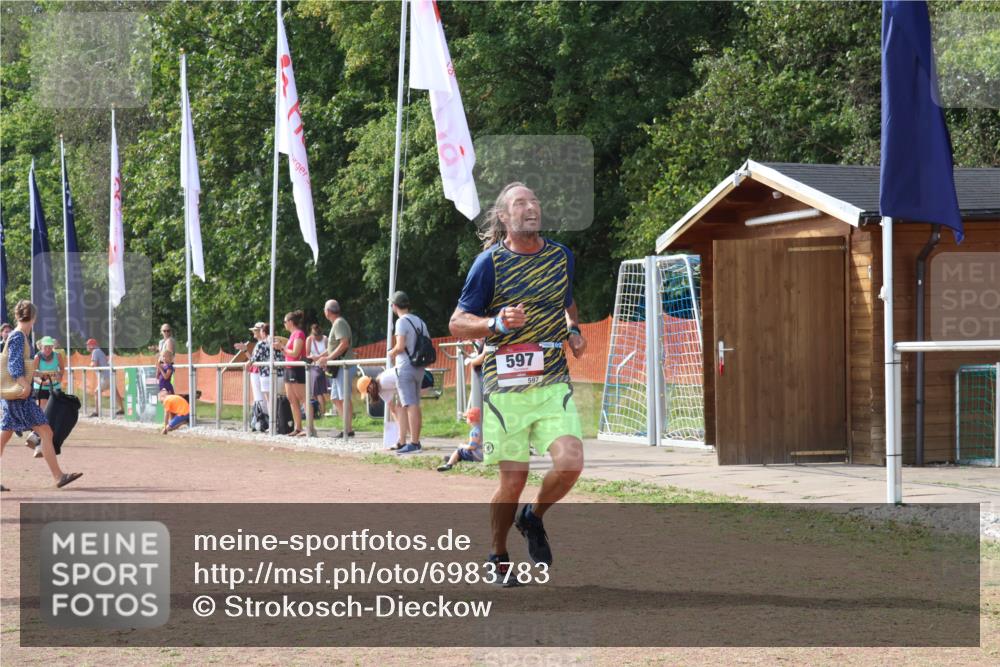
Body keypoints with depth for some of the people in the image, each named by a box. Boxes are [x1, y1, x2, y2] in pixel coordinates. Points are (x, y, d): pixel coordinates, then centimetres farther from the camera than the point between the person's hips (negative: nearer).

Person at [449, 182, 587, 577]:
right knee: (513, 480, -1)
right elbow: (457, 324, -3)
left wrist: (573, 331, 10)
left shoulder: (561, 256, 10)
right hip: (506, 386, -3)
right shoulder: (490, 262, -4)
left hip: (554, 385, 3)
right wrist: (498, 323, -20)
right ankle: (497, 557, 24)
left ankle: (533, 519, 15)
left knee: (570, 463, -16)